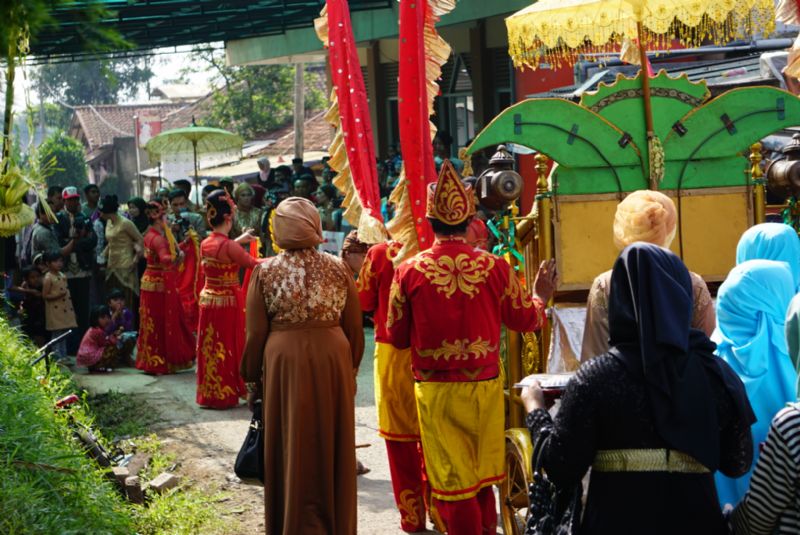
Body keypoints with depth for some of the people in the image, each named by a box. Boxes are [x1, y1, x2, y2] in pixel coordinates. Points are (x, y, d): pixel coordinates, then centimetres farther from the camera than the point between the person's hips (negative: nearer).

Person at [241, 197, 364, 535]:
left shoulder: (265, 272, -6)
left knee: (293, 451, 8)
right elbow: (355, 329, 4)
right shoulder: (338, 269, -1)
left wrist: (251, 380, 7)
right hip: (333, 360, 2)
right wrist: (352, 371, 18)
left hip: (285, 363, -2)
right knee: (332, 449, 15)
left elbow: (255, 334, -5)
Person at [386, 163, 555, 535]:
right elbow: (525, 320, 6)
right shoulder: (495, 267, -7)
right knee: (483, 482, 16)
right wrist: (541, 296, 26)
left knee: (452, 482, 7)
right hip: (485, 386, 2)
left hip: (435, 391, -2)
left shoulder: (409, 271, -10)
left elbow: (397, 337, 0)